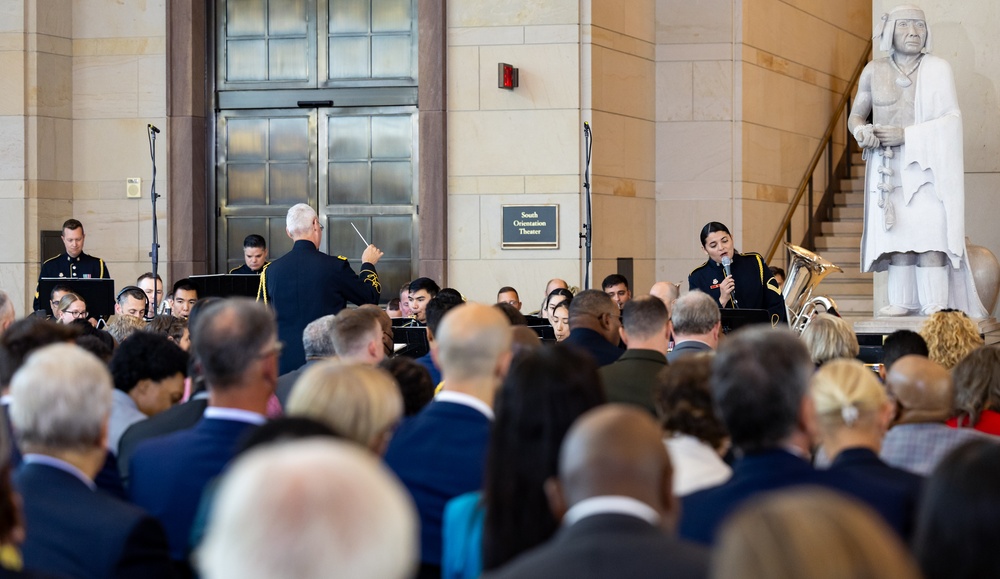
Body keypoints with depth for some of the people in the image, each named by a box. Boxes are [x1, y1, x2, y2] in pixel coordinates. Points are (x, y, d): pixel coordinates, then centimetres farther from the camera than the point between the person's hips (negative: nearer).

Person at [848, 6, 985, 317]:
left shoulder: (937, 69, -2)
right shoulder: (874, 71, 6)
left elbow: (951, 118, -8)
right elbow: (856, 116, 13)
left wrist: (905, 135, -17)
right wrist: (862, 132, -11)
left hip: (927, 162, -3)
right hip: (887, 165, 3)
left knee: (930, 230, -12)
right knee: (896, 231, -3)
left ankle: (936, 304, -14)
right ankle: (903, 301, 2)